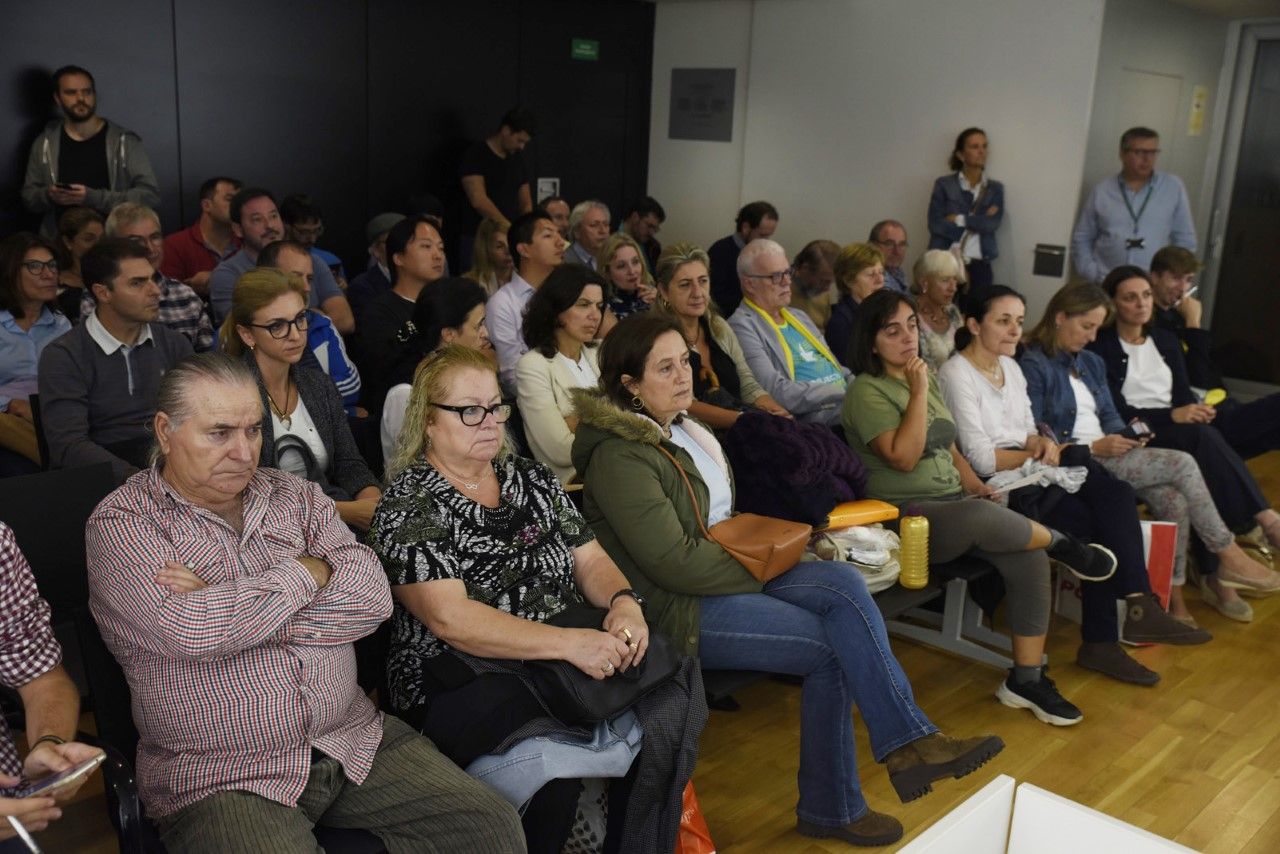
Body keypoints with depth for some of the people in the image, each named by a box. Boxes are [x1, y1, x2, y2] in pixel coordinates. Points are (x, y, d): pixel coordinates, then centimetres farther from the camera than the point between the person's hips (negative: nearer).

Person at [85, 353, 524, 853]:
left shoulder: (296, 497, 10)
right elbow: (189, 629, -22)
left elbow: (373, 599, -5)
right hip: (220, 779, -4)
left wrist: (235, 610, -13)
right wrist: (308, 571, -9)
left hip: (353, 742, 4)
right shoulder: (121, 523, -3)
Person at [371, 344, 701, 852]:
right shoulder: (408, 505, -7)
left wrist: (623, 601, -11)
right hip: (461, 689, -5)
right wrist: (569, 643, -26)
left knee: (675, 703, -18)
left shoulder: (532, 479, 13)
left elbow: (588, 559, 13)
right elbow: (450, 618, -18)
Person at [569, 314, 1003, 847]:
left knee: (843, 582, -17)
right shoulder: (619, 457, -16)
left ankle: (907, 742, -15)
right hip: (678, 609, -8)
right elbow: (673, 561, -21)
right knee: (834, 644, -16)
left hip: (723, 574, 8)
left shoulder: (682, 429, 14)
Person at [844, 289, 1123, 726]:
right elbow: (904, 458, -19)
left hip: (953, 505, 8)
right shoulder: (867, 391, -9)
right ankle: (1063, 544, -6)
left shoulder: (926, 378, 17)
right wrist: (918, 392, -17)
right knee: (984, 517, -37)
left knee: (1030, 557, -17)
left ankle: (1027, 679, -5)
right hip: (905, 515, -8)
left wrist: (974, 483, 8)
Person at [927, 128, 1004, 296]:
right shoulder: (944, 184, 4)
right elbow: (935, 224, -7)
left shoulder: (995, 188, 12)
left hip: (979, 267, 2)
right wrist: (978, 222, -6)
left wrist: (960, 220, -9)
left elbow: (993, 223, -3)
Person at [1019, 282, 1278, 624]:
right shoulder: (1034, 366, -8)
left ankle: (1173, 595, -13)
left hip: (1105, 454, 8)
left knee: (1172, 496, -19)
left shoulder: (1091, 362, 20)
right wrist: (1094, 448, -18)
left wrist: (1124, 436, -2)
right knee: (1182, 464, -17)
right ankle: (1229, 556, -4)